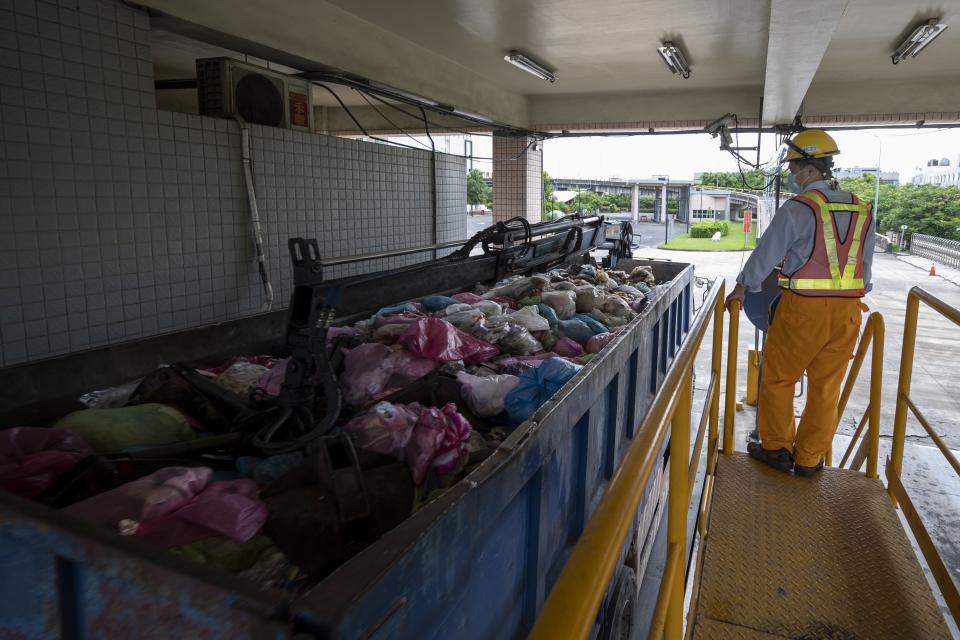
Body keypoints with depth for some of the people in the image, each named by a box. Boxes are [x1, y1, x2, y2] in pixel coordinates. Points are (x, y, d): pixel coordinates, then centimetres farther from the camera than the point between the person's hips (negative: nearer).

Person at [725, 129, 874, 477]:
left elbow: (766, 253, -6)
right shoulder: (862, 210, 9)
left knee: (777, 378, 10)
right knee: (826, 387, 11)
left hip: (803, 307, -6)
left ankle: (776, 447, 18)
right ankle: (809, 459, 20)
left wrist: (742, 288, 7)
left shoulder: (799, 208, -11)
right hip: (847, 310, 6)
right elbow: (866, 265, 15)